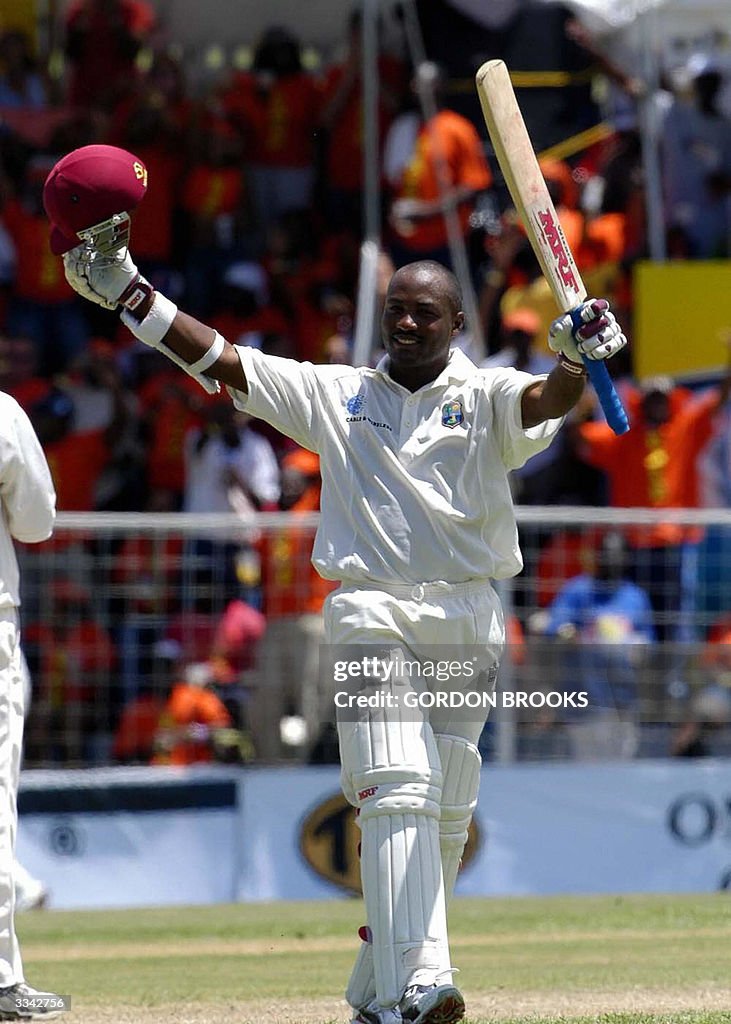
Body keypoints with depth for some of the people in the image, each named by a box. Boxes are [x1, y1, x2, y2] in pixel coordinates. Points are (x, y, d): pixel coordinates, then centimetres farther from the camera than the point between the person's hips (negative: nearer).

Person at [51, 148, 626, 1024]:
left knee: (446, 818, 5)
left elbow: (549, 400, -15)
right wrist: (127, 293, -2)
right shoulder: (335, 394, 10)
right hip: (372, 617, -1)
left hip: (468, 628, 2)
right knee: (398, 793, -17)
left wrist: (575, 357, -39)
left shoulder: (488, 400, 6)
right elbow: (220, 361, 6)